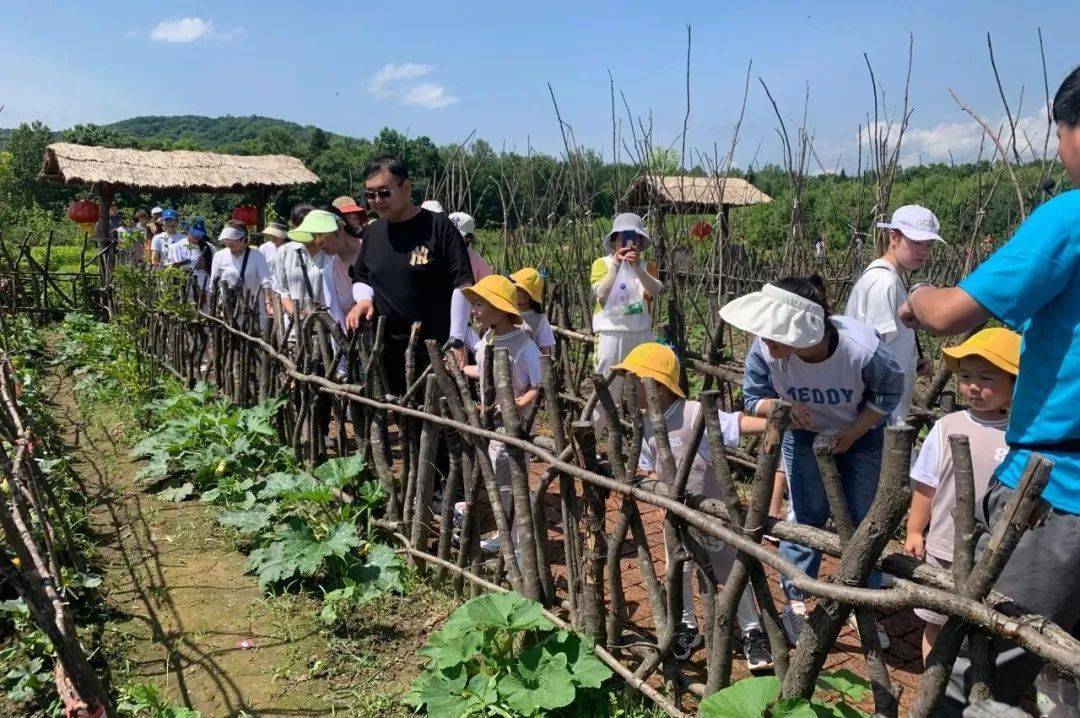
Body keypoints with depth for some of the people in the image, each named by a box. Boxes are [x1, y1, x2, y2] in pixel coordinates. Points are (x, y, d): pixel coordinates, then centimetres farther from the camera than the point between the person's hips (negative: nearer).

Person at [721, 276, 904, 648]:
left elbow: (888, 392, -15)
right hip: (804, 433, 1)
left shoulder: (863, 349, -38)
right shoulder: (765, 349, -33)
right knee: (807, 515, 2)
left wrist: (852, 434, -18)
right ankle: (796, 602, 18)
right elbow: (754, 396, -14)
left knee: (861, 518, 4)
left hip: (860, 434, -1)